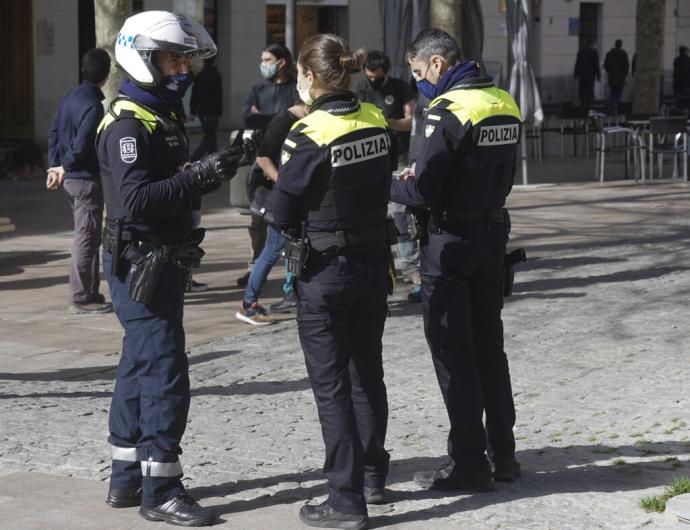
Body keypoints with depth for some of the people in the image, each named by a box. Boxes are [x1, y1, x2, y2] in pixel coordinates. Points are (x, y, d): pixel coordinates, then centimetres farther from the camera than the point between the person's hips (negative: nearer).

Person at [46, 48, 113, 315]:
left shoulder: (69, 97, 9)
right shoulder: (94, 105, -18)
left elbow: (54, 132, 12)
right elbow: (82, 144, -22)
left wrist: (55, 167, 10)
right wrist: (65, 168, -7)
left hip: (71, 179, 9)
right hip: (87, 180, -9)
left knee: (87, 238, 16)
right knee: (86, 239, -3)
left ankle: (90, 293, 22)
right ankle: (82, 298, 1)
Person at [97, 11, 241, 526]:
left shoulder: (165, 116, 14)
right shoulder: (127, 125, -17)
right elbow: (136, 200, -28)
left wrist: (210, 172, 0)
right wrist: (199, 175, -31)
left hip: (163, 261, 10)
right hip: (141, 264, -10)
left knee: (140, 369, 15)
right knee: (165, 373, -9)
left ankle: (127, 478, 25)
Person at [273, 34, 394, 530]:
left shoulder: (309, 135, -19)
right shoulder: (376, 121, -1)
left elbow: (284, 213, -13)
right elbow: (383, 186, 6)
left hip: (324, 272, -6)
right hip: (374, 261, 6)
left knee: (332, 385, 2)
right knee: (368, 373, 21)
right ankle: (372, 474, 35)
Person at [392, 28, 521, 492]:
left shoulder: (450, 110, -18)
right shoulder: (505, 105, 7)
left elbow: (421, 193, -21)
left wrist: (395, 185, 1)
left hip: (451, 242, -8)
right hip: (493, 235, 8)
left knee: (453, 353, 1)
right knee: (489, 345, 16)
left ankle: (469, 463, 5)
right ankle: (503, 454, 22)